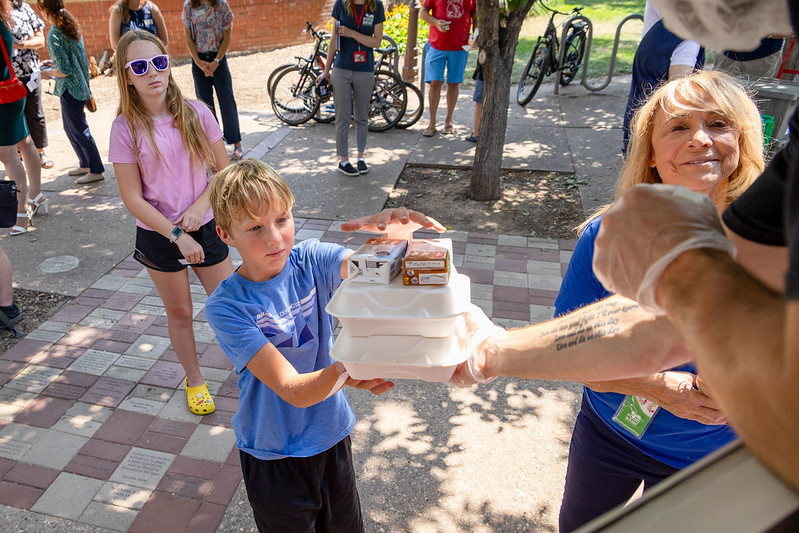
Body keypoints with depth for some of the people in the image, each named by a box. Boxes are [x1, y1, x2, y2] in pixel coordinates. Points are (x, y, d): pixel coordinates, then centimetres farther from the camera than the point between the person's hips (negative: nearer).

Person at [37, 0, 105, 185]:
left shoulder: (54, 35, -19)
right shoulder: (72, 28, 7)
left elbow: (64, 70, -19)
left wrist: (48, 73, -2)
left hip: (70, 89, -9)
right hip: (80, 85, 9)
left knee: (80, 131, -1)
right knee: (70, 127, 20)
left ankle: (96, 171, 6)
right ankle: (85, 164, 27)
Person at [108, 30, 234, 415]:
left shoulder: (195, 113, -6)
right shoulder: (126, 127, -11)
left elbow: (224, 170, -1)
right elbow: (133, 198, -10)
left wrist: (198, 208, -15)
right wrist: (177, 235, -16)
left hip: (204, 227, 1)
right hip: (158, 235, -1)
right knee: (179, 312, 14)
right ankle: (194, 380, 36)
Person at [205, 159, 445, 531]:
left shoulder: (309, 260, -12)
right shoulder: (226, 306, -22)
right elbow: (292, 390, -29)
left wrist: (389, 232, -52)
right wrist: (343, 373, -49)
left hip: (332, 434, 3)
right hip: (274, 455, -3)